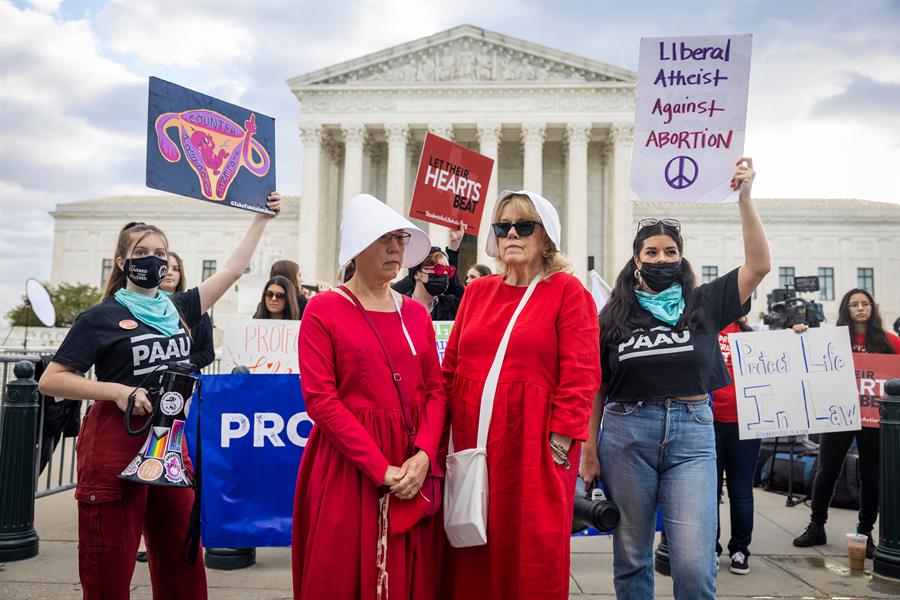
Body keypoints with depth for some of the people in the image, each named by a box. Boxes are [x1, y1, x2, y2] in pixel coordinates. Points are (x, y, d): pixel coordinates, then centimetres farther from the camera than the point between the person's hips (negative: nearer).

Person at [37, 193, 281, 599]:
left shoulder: (178, 308, 10)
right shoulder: (101, 317, -4)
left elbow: (233, 269, 13)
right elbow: (50, 381, -6)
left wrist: (262, 218, 13)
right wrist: (117, 391, -18)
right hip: (116, 446, -5)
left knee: (182, 566, 11)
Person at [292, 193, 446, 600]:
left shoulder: (416, 313, 10)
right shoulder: (323, 311, -5)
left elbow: (435, 390, 5)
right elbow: (321, 399, -12)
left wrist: (423, 455, -12)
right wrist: (381, 469, -17)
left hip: (413, 463, 4)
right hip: (347, 465, -4)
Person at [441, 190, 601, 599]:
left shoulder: (568, 291, -2)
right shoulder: (477, 291, 12)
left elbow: (580, 375, -9)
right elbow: (451, 368, 12)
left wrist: (559, 441, -13)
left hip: (534, 447, -4)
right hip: (472, 444, 5)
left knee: (532, 555, 5)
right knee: (473, 558, 12)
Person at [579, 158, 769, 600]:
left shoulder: (703, 304, 6)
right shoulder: (615, 316, 6)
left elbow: (759, 265, -3)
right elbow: (595, 388, 7)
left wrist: (744, 198, -8)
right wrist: (589, 450, 2)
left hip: (691, 435, 0)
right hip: (626, 434, 1)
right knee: (631, 557, 10)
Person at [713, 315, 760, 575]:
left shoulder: (749, 333, 6)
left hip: (743, 422, 1)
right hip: (708, 421, -1)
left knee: (741, 490, 10)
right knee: (710, 488, 8)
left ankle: (740, 550, 24)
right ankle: (710, 549, 21)